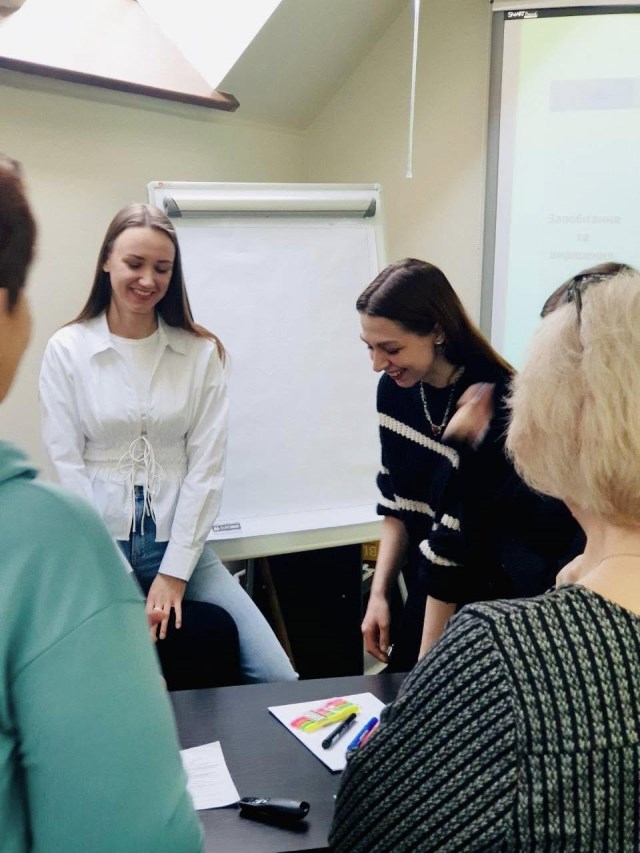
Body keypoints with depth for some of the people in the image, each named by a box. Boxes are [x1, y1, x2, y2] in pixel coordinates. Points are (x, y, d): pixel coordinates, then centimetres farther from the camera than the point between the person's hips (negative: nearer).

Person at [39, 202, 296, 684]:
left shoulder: (202, 352, 1)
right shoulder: (67, 350, -2)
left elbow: (207, 466, -2)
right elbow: (66, 464, -3)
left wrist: (174, 572, -7)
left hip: (178, 542, 1)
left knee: (279, 682, -7)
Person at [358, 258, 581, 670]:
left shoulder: (493, 408, -27)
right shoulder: (395, 389, -5)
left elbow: (456, 543, -24)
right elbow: (400, 505, 5)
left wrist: (427, 665, -19)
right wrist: (379, 593, -2)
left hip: (504, 601, -6)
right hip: (438, 594, 6)